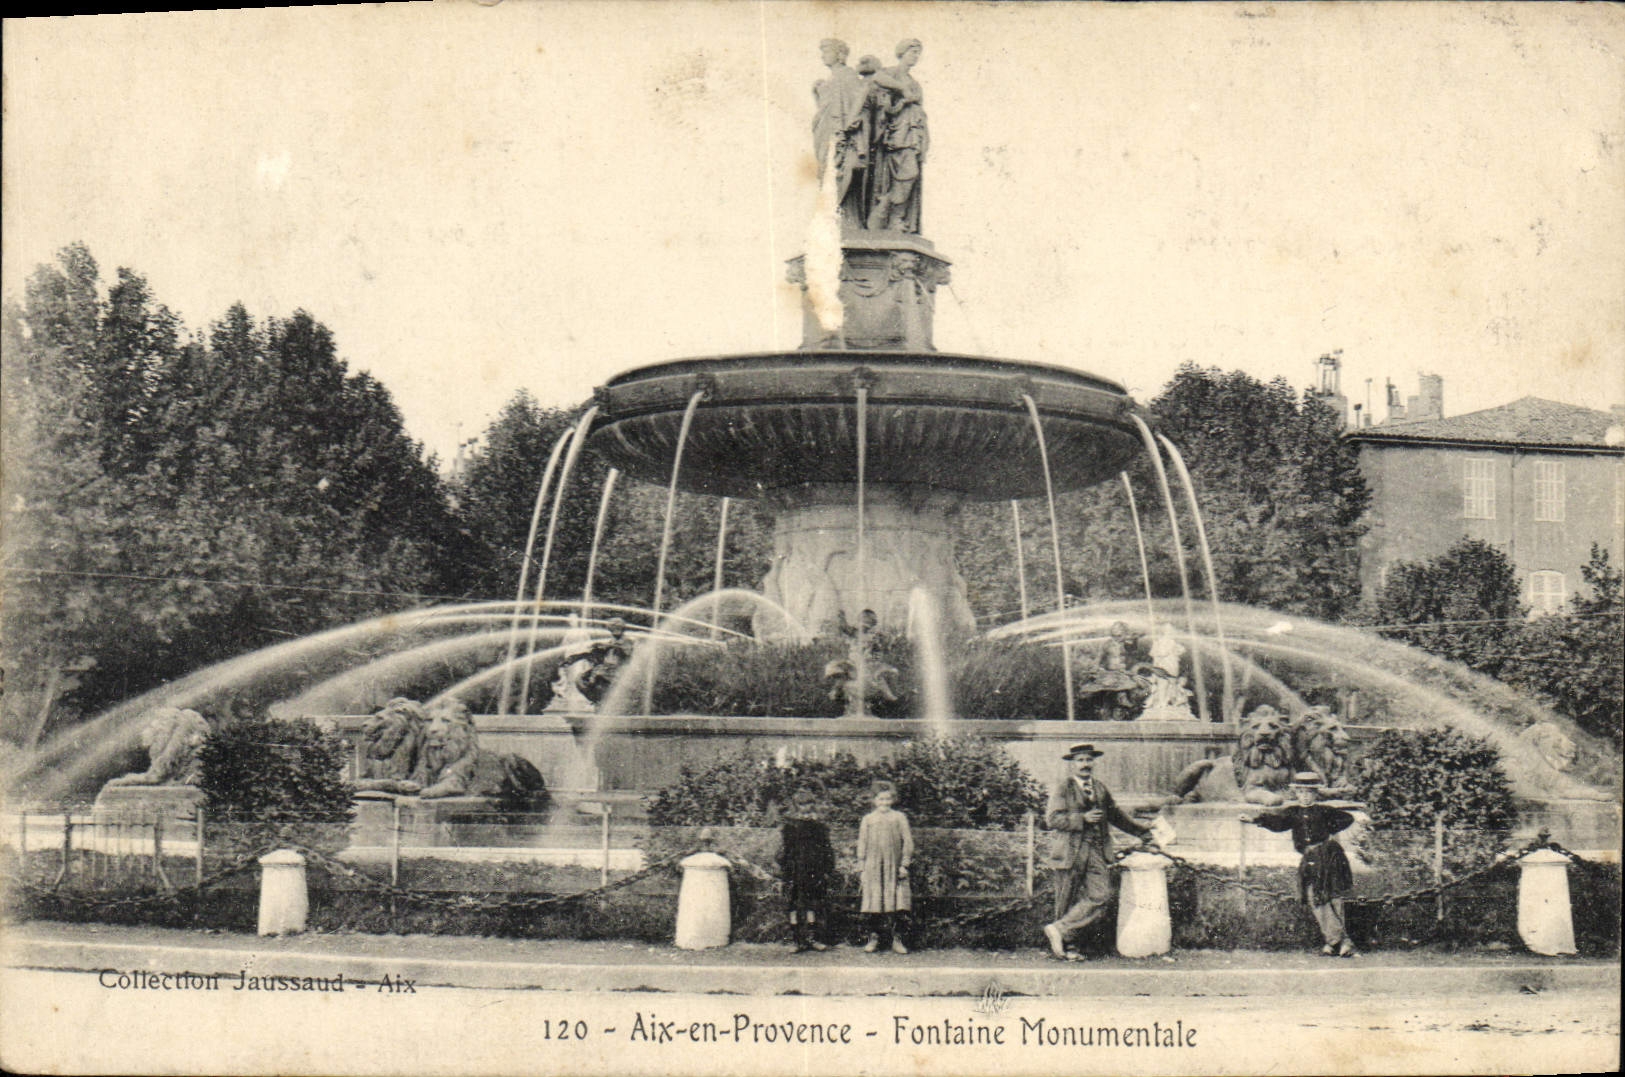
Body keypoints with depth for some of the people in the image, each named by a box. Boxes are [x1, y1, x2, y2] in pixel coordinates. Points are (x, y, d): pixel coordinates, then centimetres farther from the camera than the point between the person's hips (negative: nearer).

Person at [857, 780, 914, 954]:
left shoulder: (899, 818, 8)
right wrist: (861, 868, 6)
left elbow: (908, 842, 6)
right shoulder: (868, 820, 10)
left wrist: (904, 864, -2)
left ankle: (896, 939, 1)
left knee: (894, 904, -4)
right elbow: (862, 845, 11)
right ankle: (873, 938, 6)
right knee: (874, 904, -1)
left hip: (894, 867, -1)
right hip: (873, 866, 1)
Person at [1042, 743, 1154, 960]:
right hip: (1070, 852, -5)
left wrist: (1143, 833, 26)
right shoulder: (1063, 788, -2)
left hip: (1097, 852, 5)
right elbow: (1052, 819, -11)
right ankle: (1060, 947, 11)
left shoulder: (1100, 788, 15)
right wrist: (1083, 818, -19)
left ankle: (1058, 930, -3)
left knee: (1100, 895, -9)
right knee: (1067, 901, 1)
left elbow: (1116, 815, 26)